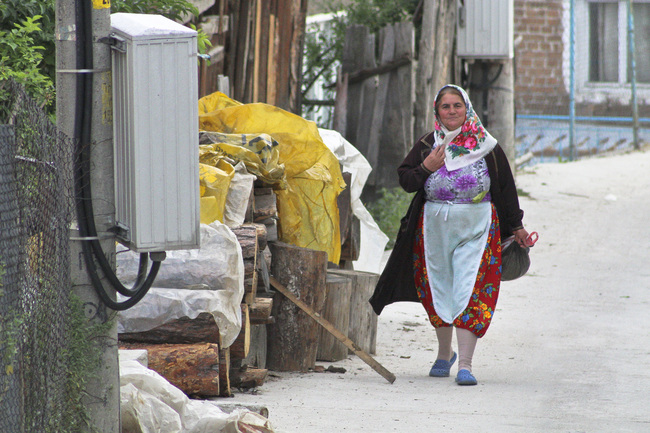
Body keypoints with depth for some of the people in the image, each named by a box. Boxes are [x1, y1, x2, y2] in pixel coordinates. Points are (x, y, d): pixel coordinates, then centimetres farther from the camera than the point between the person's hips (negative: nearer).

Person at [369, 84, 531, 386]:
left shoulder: (487, 147, 2)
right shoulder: (427, 145, 7)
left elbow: (506, 189, 8)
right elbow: (405, 180, 7)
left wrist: (516, 227, 11)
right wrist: (426, 168, -11)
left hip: (476, 228, -2)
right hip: (435, 226, 3)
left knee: (470, 290, -11)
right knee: (439, 290, 9)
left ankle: (465, 364, -15)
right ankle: (444, 355, 29)